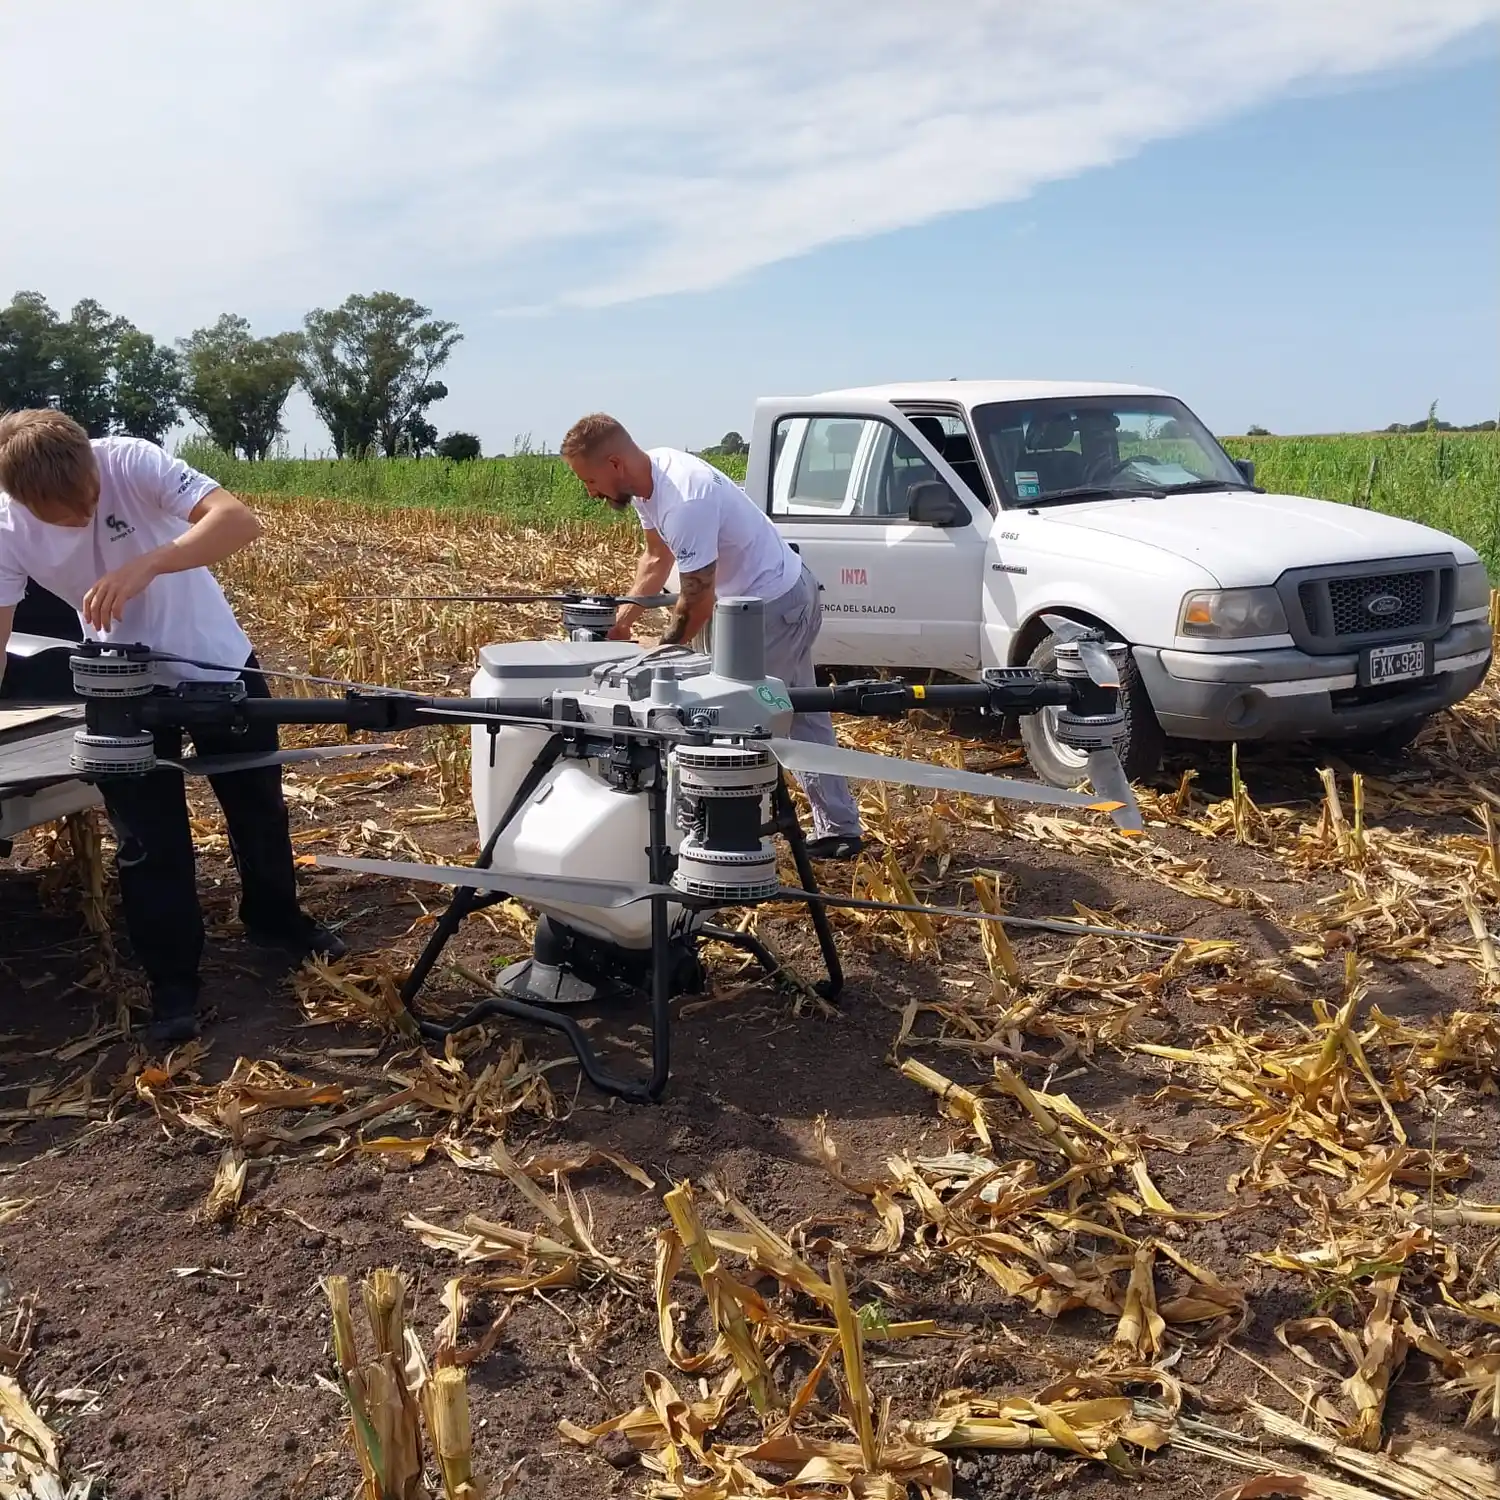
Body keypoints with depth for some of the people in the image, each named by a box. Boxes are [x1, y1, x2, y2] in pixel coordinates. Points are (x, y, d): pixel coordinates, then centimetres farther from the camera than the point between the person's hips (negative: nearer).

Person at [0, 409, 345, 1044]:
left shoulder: (131, 461, -26)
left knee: (259, 804, 15)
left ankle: (275, 920, 39)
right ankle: (172, 980, 18)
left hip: (219, 663, 0)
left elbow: (240, 521, -38)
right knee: (149, 836, 3)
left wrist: (144, 566, -51)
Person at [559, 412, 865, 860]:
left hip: (777, 608, -10)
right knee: (802, 716, 18)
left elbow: (697, 602, -26)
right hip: (791, 594, 10)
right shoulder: (648, 478, -3)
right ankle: (840, 831, 29)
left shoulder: (684, 502, -33)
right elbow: (657, 557, 13)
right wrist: (625, 615, 5)